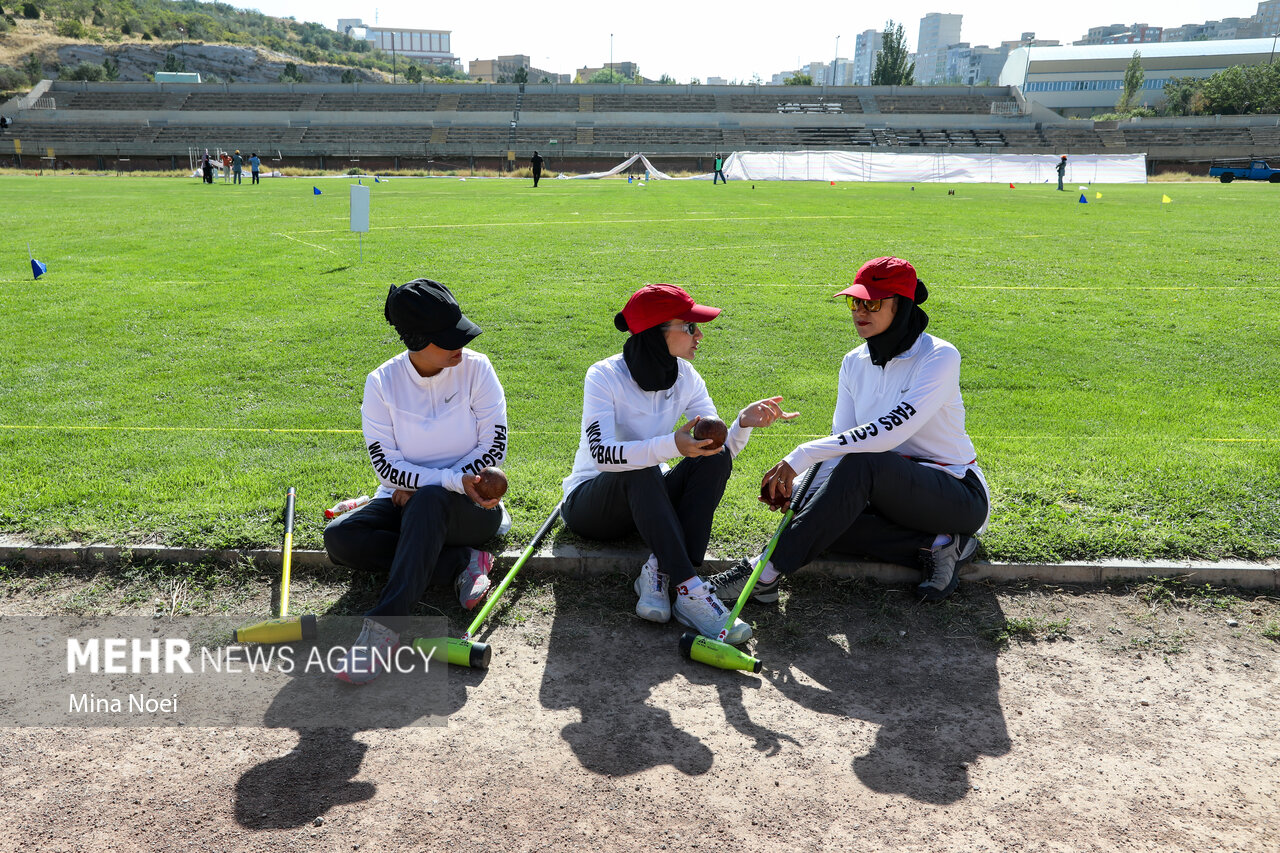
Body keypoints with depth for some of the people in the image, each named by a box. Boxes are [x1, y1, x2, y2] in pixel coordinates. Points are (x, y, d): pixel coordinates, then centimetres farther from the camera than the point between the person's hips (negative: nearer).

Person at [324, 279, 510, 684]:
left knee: (429, 501, -38)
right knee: (339, 538, -24)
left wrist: (423, 486, -13)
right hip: (405, 502, 3)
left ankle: (385, 625, -41)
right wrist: (454, 480, -23)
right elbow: (385, 464, -9)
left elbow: (494, 447, -9)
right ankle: (461, 562, -20)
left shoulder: (476, 368, -8)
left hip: (470, 507, -2)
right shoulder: (382, 382, -5)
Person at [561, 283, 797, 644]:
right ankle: (690, 591, -40)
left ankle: (660, 569, -28)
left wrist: (744, 422, -29)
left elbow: (721, 449, -7)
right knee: (641, 472, -37)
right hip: (591, 502, -5)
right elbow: (601, 453, -34)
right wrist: (671, 445, -46)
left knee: (715, 458, -21)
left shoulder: (685, 377, -2)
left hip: (647, 502, 5)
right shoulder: (605, 376, -19)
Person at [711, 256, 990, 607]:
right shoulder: (855, 363, 5)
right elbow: (840, 441, -1)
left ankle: (765, 572, -32)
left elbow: (891, 431, -29)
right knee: (820, 514, -22)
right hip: (895, 491, 6)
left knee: (863, 463, -34)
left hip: (960, 499, -6)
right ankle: (934, 544, -15)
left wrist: (802, 455, -32)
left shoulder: (940, 356, -17)